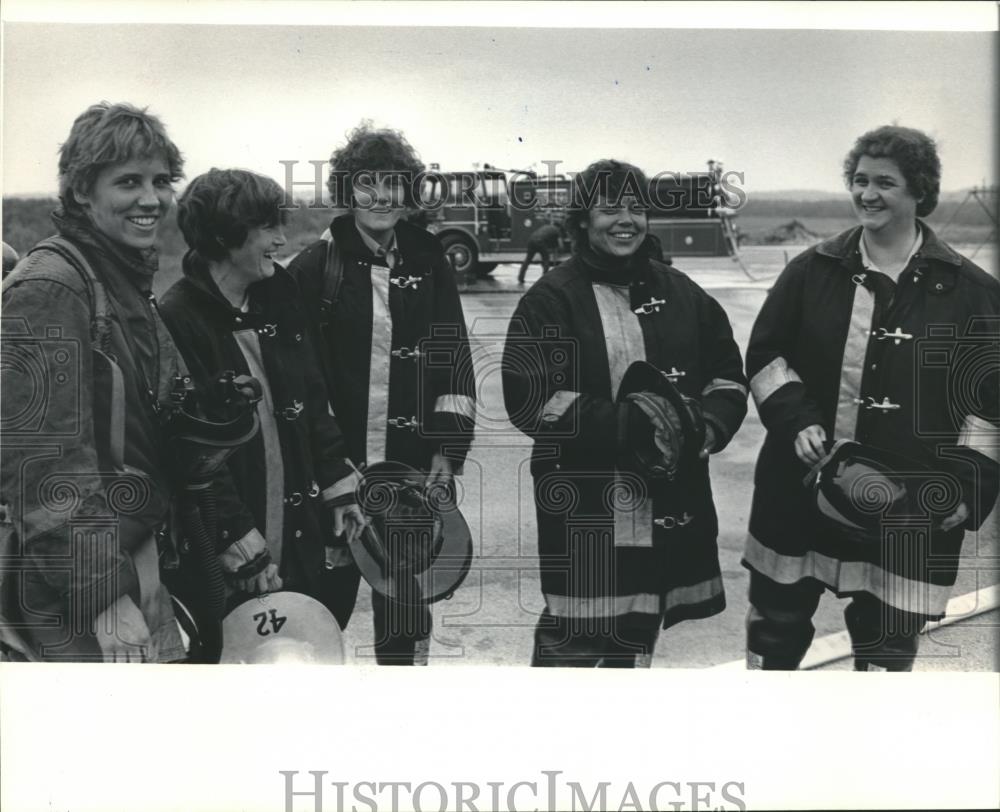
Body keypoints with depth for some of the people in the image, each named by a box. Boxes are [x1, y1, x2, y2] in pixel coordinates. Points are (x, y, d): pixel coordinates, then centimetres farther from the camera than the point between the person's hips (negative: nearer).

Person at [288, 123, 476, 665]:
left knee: (406, 595, 12)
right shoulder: (315, 268, -4)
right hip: (336, 467, -2)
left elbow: (454, 357, 6)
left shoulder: (429, 262, 5)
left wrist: (449, 446, 1)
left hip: (415, 465, 3)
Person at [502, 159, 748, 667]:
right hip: (584, 509, -5)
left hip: (673, 505, 5)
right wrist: (619, 422, -23)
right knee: (578, 639, -6)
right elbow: (530, 400, -13)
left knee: (635, 635, 17)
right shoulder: (550, 300, -5)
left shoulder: (680, 294, 11)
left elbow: (728, 374, 13)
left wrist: (710, 425, -8)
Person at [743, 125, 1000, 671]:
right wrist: (795, 418, -9)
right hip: (799, 494, 2)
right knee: (773, 629, 16)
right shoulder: (812, 271, 2)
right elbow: (765, 354, 7)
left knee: (887, 650, 8)